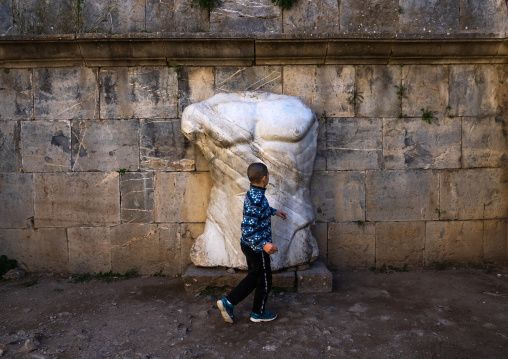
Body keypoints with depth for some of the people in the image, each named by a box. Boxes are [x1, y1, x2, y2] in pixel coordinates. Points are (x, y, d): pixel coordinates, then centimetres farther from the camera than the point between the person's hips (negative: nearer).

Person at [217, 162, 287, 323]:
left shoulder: (253, 193, 1)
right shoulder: (257, 200, -29)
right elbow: (247, 228, -32)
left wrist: (274, 211, 33)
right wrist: (264, 244, -35)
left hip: (249, 245, 9)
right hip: (257, 248, -9)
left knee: (253, 277, 22)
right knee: (264, 280, 11)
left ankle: (228, 302, 21)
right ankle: (258, 313, 29)